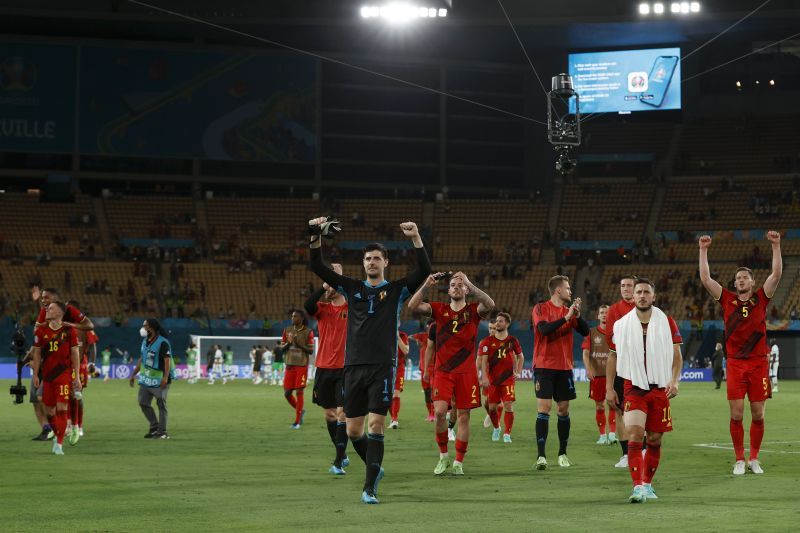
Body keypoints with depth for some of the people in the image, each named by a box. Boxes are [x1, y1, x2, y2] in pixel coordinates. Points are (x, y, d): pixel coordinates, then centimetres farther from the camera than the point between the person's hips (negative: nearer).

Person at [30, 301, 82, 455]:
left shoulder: (69, 330, -4)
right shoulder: (41, 330, 4)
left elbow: (75, 354, 0)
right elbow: (37, 353, 10)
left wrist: (77, 377, -3)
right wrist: (35, 375, 7)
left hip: (64, 374, -3)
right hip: (47, 374, 3)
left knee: (62, 408, -11)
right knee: (49, 409, 8)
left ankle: (59, 444, -7)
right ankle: (57, 435, 32)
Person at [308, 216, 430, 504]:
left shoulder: (397, 289, 6)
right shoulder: (352, 288, 12)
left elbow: (424, 270, -8)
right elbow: (318, 268, 7)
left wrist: (416, 238, -19)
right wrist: (315, 237, -7)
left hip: (382, 367, -3)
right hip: (354, 366, 3)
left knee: (376, 425, -11)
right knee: (353, 430, 6)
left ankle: (369, 487, -10)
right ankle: (375, 469, 31)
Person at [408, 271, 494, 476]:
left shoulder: (473, 310, 3)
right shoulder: (439, 309, 7)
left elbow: (490, 304, -19)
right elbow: (413, 306, -5)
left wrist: (469, 284, -24)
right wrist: (427, 285, -15)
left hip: (466, 372, 0)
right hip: (443, 371, 1)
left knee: (463, 416, 0)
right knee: (439, 412, -13)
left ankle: (458, 462, 8)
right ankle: (443, 455, 7)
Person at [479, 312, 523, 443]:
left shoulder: (512, 341, 4)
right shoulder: (488, 341, 0)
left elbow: (520, 356, 19)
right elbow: (483, 360, -6)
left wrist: (518, 372, 10)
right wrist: (484, 377, -16)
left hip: (508, 378, 0)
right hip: (492, 379, 0)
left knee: (508, 405, -12)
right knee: (492, 407, 5)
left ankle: (507, 434, -7)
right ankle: (496, 428, 32)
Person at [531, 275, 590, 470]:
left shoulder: (569, 311, 11)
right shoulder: (540, 308, -2)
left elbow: (586, 331, 3)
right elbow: (544, 329, -19)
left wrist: (577, 315, -11)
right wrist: (566, 317, -19)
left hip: (564, 367, 5)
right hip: (544, 365, -5)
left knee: (563, 409, 6)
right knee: (544, 408, -10)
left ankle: (562, 454, 16)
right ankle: (541, 456, -13)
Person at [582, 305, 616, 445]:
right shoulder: (591, 333, 8)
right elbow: (585, 353, 3)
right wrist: (588, 369, -12)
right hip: (596, 374, 1)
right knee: (599, 405, 4)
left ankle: (612, 434, -11)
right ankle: (602, 435, 12)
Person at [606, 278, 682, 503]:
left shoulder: (667, 323, 3)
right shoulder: (621, 325, 3)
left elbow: (677, 355, 4)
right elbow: (613, 356, 10)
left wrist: (674, 380, -10)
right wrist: (609, 388, 6)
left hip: (660, 389, 1)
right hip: (633, 388, -1)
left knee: (654, 439, 7)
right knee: (634, 436, -16)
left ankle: (647, 484, 23)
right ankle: (638, 487, -23)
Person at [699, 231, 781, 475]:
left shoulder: (761, 299, 6)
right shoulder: (727, 300, 6)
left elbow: (776, 274, -4)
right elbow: (705, 279, 1)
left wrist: (776, 246, -11)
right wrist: (703, 250, -4)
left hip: (758, 363, 0)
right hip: (735, 364, 0)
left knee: (758, 415, 4)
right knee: (736, 415, -3)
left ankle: (754, 459, 16)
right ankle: (739, 460, 7)